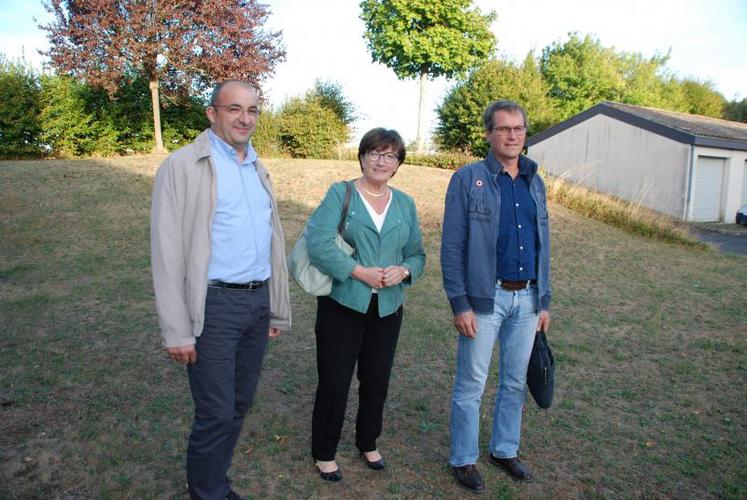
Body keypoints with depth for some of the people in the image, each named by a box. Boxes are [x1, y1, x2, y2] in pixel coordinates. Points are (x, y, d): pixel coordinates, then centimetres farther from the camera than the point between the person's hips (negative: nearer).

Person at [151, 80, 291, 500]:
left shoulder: (258, 169, 14)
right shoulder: (184, 166, -6)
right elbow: (168, 250, -10)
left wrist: (278, 309, 16)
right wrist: (177, 330, -13)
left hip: (258, 302, 6)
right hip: (214, 304, -6)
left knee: (239, 406, 16)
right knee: (216, 414, 1)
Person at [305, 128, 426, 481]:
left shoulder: (405, 204, 9)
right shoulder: (340, 194, -5)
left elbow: (418, 254, 10)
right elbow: (318, 243, -17)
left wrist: (403, 271, -12)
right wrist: (362, 272, -20)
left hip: (387, 309, 4)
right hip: (342, 305, -4)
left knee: (377, 382, 16)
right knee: (334, 383, 5)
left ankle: (368, 443, 40)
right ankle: (324, 453, 27)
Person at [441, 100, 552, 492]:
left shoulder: (534, 183, 11)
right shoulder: (468, 179, -6)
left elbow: (542, 246, 14)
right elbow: (452, 246, -9)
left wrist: (544, 301, 12)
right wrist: (459, 303, -14)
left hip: (526, 299, 6)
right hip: (486, 298, -5)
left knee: (516, 382, 16)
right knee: (471, 384, 6)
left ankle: (505, 450, 35)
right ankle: (463, 459, 23)